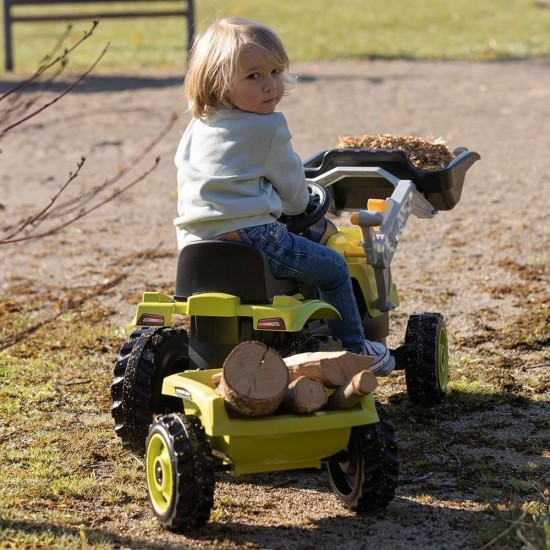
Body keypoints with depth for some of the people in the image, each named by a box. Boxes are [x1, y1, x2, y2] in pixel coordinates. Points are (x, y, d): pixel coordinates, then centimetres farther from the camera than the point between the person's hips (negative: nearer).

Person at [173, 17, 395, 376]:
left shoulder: (197, 127, 14)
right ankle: (355, 350, 18)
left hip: (194, 244, 8)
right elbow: (292, 189, 2)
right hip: (251, 237, -8)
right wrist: (298, 205, 26)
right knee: (334, 268, 11)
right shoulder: (269, 129, -8)